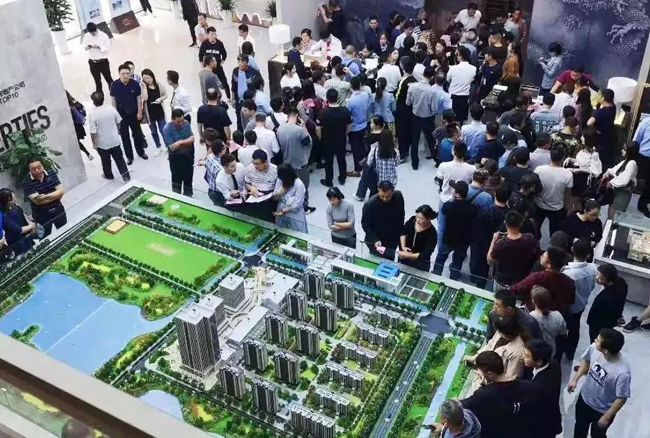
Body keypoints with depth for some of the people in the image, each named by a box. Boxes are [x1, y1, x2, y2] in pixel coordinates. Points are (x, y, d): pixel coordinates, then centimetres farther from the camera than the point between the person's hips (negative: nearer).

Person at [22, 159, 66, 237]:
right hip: (41, 215, -3)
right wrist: (55, 195, -17)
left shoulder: (51, 173, -6)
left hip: (58, 210, 3)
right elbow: (37, 201, -23)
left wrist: (45, 197, -27)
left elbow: (61, 191, -13)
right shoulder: (26, 182, -16)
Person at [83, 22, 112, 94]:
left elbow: (107, 48, -13)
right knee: (97, 81, 16)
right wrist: (87, 47, -16)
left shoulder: (104, 36, -15)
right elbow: (84, 45, 8)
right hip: (92, 62, 3)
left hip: (103, 61, -3)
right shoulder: (86, 36, -5)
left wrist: (99, 47, -30)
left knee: (108, 79, 10)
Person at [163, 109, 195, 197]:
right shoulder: (167, 129, -23)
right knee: (177, 179, 8)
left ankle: (188, 194, 40)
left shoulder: (186, 123, -9)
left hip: (189, 155, 5)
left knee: (188, 176, 20)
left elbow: (192, 138, -12)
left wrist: (181, 142, -28)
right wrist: (187, 142, -20)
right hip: (176, 158, -4)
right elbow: (172, 147, -25)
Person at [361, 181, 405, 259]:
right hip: (375, 241, -4)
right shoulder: (369, 204, -26)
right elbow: (366, 225, -16)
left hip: (392, 241, 4)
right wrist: (375, 240, -26)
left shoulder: (398, 196, -13)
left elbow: (401, 217, 3)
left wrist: (399, 236, 8)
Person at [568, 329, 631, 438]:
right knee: (580, 428, 30)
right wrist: (575, 379, -3)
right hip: (584, 399, 4)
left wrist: (607, 417, -15)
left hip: (602, 411, -4)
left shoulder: (622, 372, -40)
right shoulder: (594, 348, -25)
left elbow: (622, 398, -24)